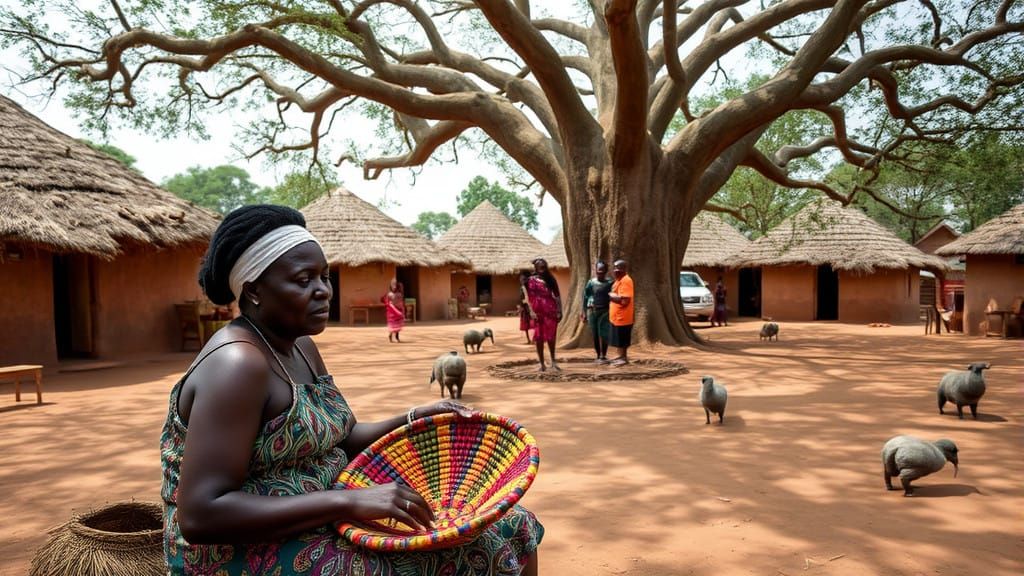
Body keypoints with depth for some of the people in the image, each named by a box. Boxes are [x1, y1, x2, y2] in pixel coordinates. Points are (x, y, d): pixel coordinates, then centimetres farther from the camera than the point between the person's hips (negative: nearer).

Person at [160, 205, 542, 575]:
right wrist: (347, 502, -29)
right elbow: (200, 515, -26)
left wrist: (415, 419, -1)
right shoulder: (237, 364, -21)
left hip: (320, 524, 9)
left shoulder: (301, 347, 7)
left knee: (508, 526, 3)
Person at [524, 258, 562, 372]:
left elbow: (557, 295, 10)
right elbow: (529, 297, -2)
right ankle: (542, 364, 9)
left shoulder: (550, 279, 11)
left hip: (551, 311, 2)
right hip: (538, 312, -1)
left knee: (551, 336, 1)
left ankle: (553, 361, 12)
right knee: (539, 337, 3)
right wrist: (531, 311, -13)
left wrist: (559, 311, 3)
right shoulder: (532, 280, 3)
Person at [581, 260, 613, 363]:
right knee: (595, 335, 8)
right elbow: (585, 297, 6)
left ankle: (603, 356, -1)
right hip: (592, 311, 2)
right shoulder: (591, 283, 2)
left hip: (604, 311, -2)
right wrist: (584, 312, 4)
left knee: (603, 334, -9)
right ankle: (598, 356, 20)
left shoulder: (609, 283, -2)